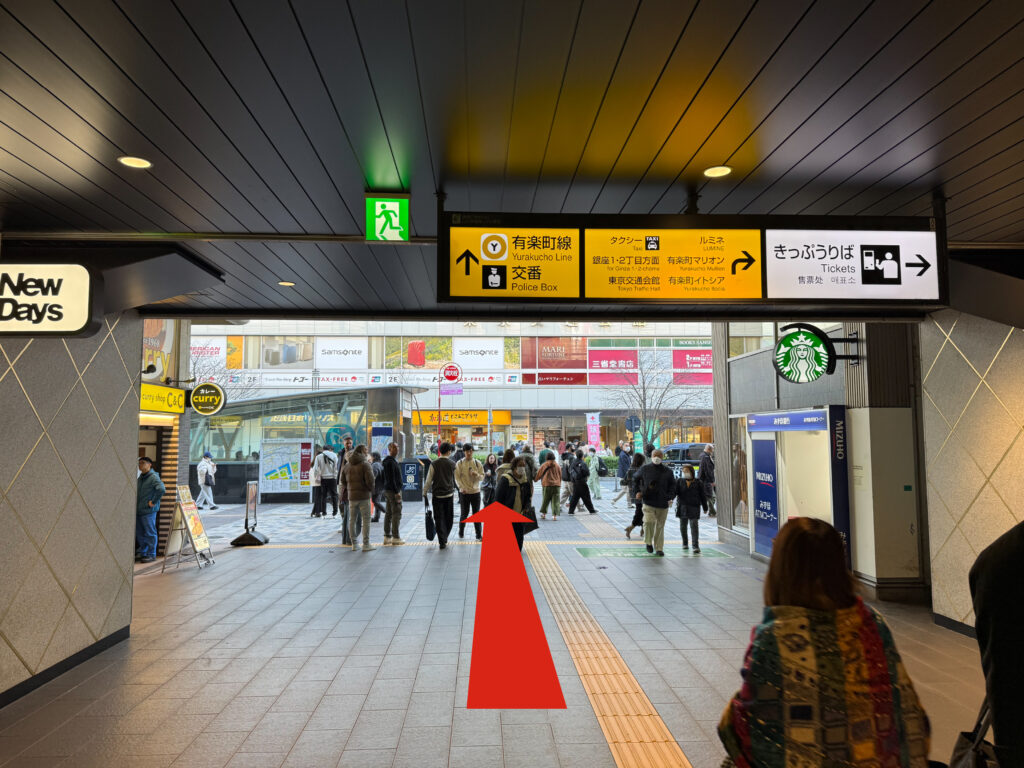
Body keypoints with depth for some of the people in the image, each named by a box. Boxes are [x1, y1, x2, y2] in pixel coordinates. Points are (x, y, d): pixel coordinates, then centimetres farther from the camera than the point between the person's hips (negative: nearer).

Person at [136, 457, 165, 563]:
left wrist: (154, 502, -20)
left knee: (150, 533, -2)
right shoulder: (140, 477, 14)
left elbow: (162, 490, -27)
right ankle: (142, 552, 29)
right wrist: (136, 504, 17)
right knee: (139, 533, 16)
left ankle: (151, 554, 6)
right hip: (139, 510, 9)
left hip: (148, 511, -9)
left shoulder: (153, 477, -14)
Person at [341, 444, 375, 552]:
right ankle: (366, 544, 1)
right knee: (366, 520, 0)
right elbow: (370, 480, -18)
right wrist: (371, 490, -2)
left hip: (351, 496, 6)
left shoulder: (347, 465, 10)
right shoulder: (365, 464, -11)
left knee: (352, 520, 11)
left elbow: (343, 481, 12)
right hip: (364, 496, -6)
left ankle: (354, 544, 15)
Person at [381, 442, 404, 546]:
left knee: (388, 514, 11)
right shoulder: (391, 462, -16)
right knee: (396, 514, -6)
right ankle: (395, 538, -4)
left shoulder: (391, 461, 16)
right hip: (393, 490, -10)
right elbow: (391, 479, -22)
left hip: (387, 490, 10)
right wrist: (397, 492, -22)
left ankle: (387, 537, 16)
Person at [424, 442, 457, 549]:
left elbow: (429, 479, -5)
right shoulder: (452, 464, -3)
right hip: (449, 494, 1)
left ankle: (442, 542, -4)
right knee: (448, 519, 14)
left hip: (437, 494, -1)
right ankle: (444, 540, 22)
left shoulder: (434, 464, -6)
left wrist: (425, 491, 6)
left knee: (439, 519, 2)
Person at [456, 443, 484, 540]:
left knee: (476, 514, 3)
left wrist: (477, 475, -18)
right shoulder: (459, 463, -1)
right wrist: (462, 487, -16)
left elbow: (482, 477, 4)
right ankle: (461, 532, 28)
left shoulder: (477, 463, 4)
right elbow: (457, 478, -3)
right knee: (464, 513, 8)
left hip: (476, 491, 1)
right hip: (464, 492, -1)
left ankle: (479, 535, 7)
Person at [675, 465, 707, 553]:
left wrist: (705, 508, 11)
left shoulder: (698, 483, 2)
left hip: (694, 507, -2)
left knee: (694, 526, -12)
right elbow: (675, 491, -5)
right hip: (682, 506, 3)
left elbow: (702, 496, 8)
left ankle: (696, 546, -14)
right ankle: (685, 543, 32)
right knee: (683, 525, 11)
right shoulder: (679, 481, 5)